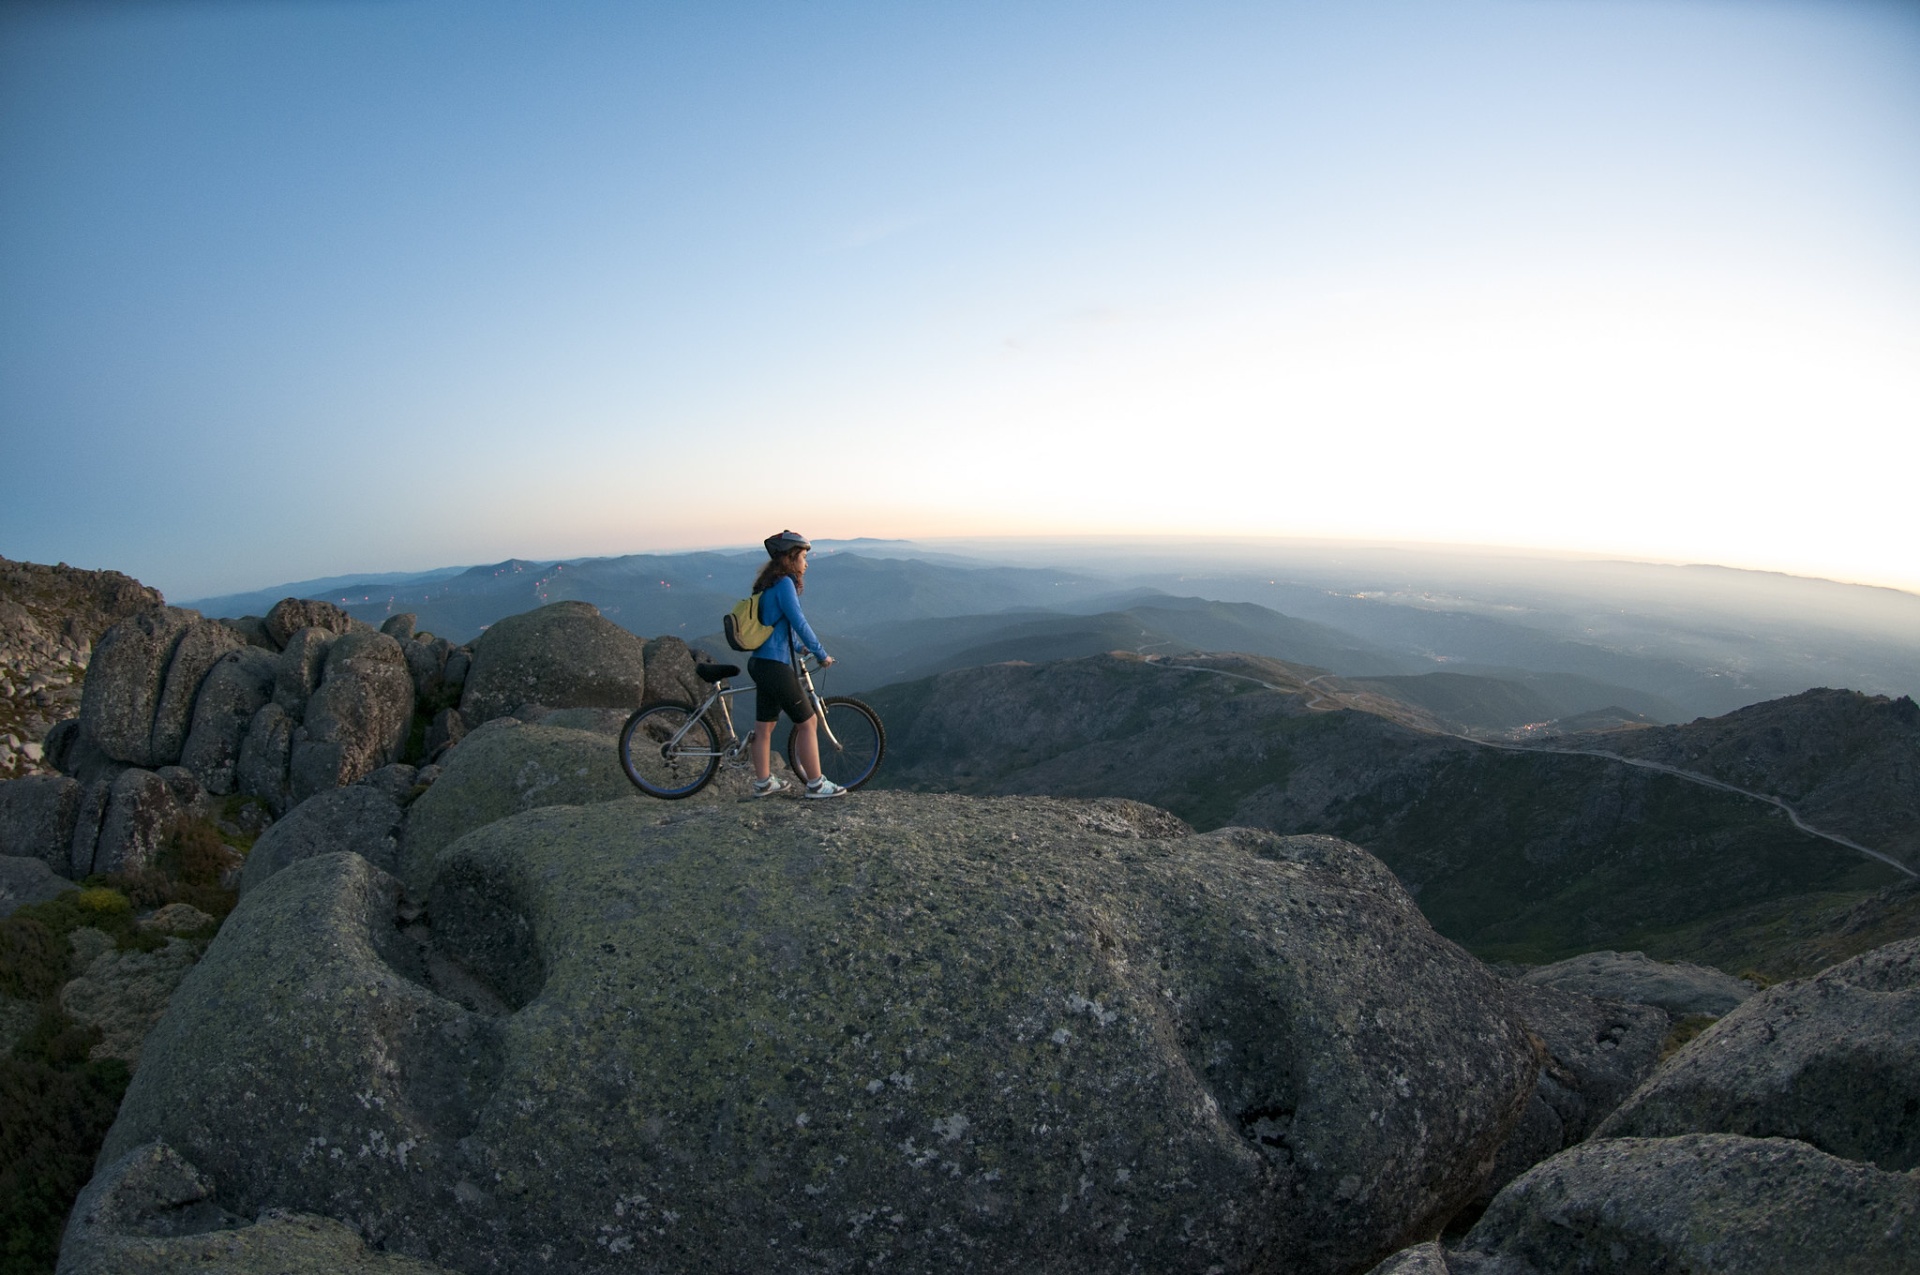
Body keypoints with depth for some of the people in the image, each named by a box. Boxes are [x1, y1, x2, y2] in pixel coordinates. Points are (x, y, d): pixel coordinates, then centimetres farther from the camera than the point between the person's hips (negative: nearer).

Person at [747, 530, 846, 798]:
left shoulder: (768, 586, 15)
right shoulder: (784, 583, -14)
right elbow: (799, 622, -17)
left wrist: (799, 648, 30)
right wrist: (821, 654, -8)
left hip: (761, 663, 10)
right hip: (776, 667, -9)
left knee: (764, 726, 15)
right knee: (807, 723, 0)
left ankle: (763, 783, 24)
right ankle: (815, 784, 7)